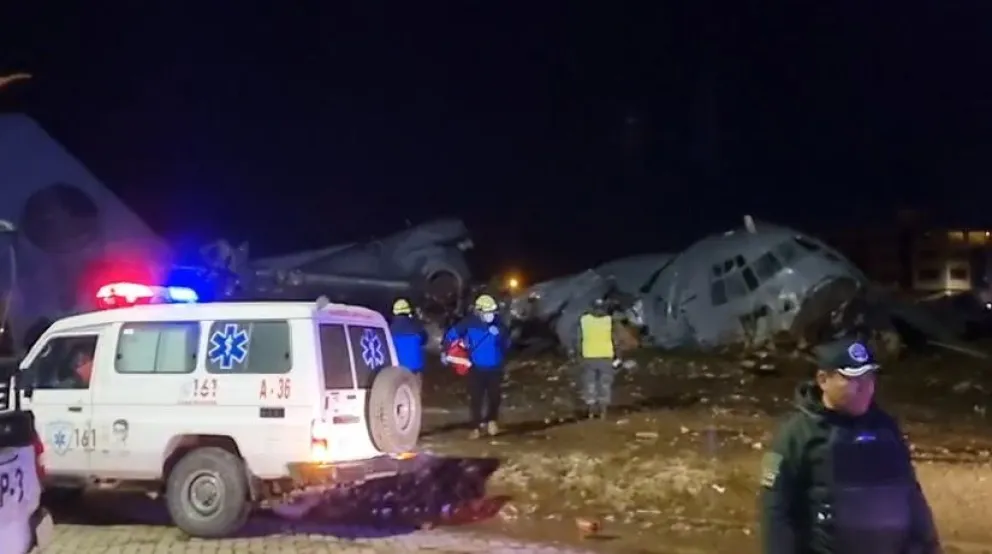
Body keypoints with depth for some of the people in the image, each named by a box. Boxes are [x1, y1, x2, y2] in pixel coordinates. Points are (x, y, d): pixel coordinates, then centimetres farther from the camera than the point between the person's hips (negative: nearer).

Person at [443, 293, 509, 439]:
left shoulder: (498, 324, -4)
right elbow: (451, 335, -6)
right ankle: (476, 427, 10)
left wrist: (499, 335, -19)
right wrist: (446, 351, -13)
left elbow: (506, 343, 0)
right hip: (476, 368, -2)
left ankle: (491, 421, 29)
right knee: (476, 398, 0)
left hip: (494, 368, 2)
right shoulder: (469, 323, -12)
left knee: (495, 396, 5)